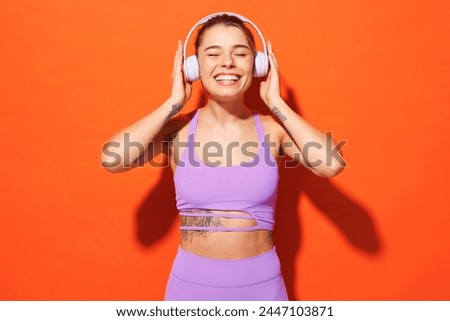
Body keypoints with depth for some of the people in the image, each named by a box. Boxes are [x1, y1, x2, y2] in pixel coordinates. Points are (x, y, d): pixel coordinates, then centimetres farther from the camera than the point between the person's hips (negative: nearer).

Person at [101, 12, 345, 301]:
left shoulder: (273, 128, -6)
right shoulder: (178, 129, -7)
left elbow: (332, 165, -22)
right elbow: (112, 159, -22)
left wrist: (276, 102, -13)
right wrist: (174, 102, -13)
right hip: (192, 281, 0)